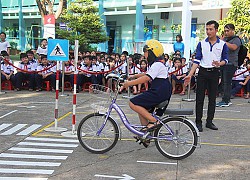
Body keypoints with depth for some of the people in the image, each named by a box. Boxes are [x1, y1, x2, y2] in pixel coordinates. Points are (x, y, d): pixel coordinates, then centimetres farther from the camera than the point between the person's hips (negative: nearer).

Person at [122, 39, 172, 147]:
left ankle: (153, 121, -12)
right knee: (141, 107, 18)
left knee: (133, 103, -13)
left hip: (159, 93, -11)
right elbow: (147, 74, 30)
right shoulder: (158, 64, 20)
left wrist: (129, 83, -20)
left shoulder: (157, 65, -14)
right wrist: (134, 76, 23)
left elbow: (146, 78, -24)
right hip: (161, 93, 11)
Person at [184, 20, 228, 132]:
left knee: (212, 98, 7)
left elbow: (225, 59, 6)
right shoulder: (201, 44, 3)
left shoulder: (222, 44, 3)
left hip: (214, 73, 0)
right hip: (203, 72, 0)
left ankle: (209, 121, 18)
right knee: (200, 98, 0)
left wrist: (219, 63, -18)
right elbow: (197, 60, 0)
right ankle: (198, 122, 8)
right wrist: (190, 75, -9)